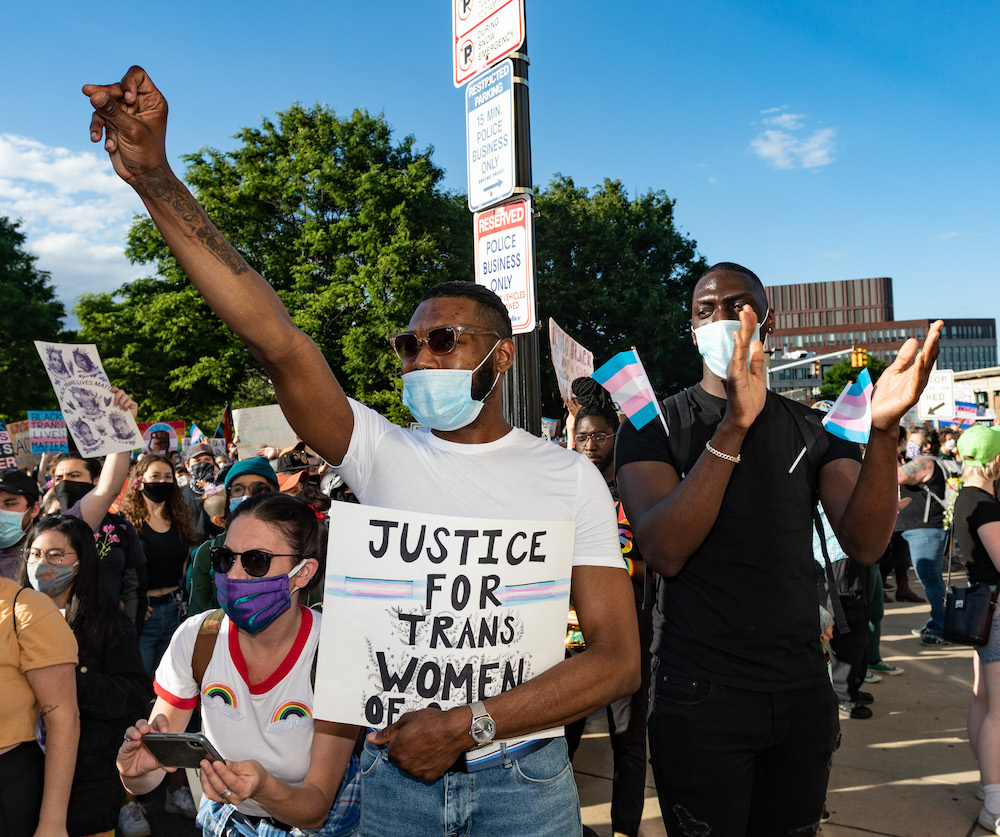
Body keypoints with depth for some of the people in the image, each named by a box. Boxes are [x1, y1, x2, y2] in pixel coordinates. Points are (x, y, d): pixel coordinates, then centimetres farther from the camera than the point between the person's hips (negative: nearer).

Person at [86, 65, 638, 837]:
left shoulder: (567, 475, -5)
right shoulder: (382, 453, -3)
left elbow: (619, 659, -10)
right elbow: (276, 338, -18)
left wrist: (469, 725, -18)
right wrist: (154, 177, -26)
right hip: (395, 773, 1)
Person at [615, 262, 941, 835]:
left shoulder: (817, 431, 5)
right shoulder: (654, 427, -5)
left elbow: (864, 544, -10)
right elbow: (663, 552, -21)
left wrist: (884, 431, -26)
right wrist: (734, 427, -31)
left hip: (802, 694, 4)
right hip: (699, 697, -3)